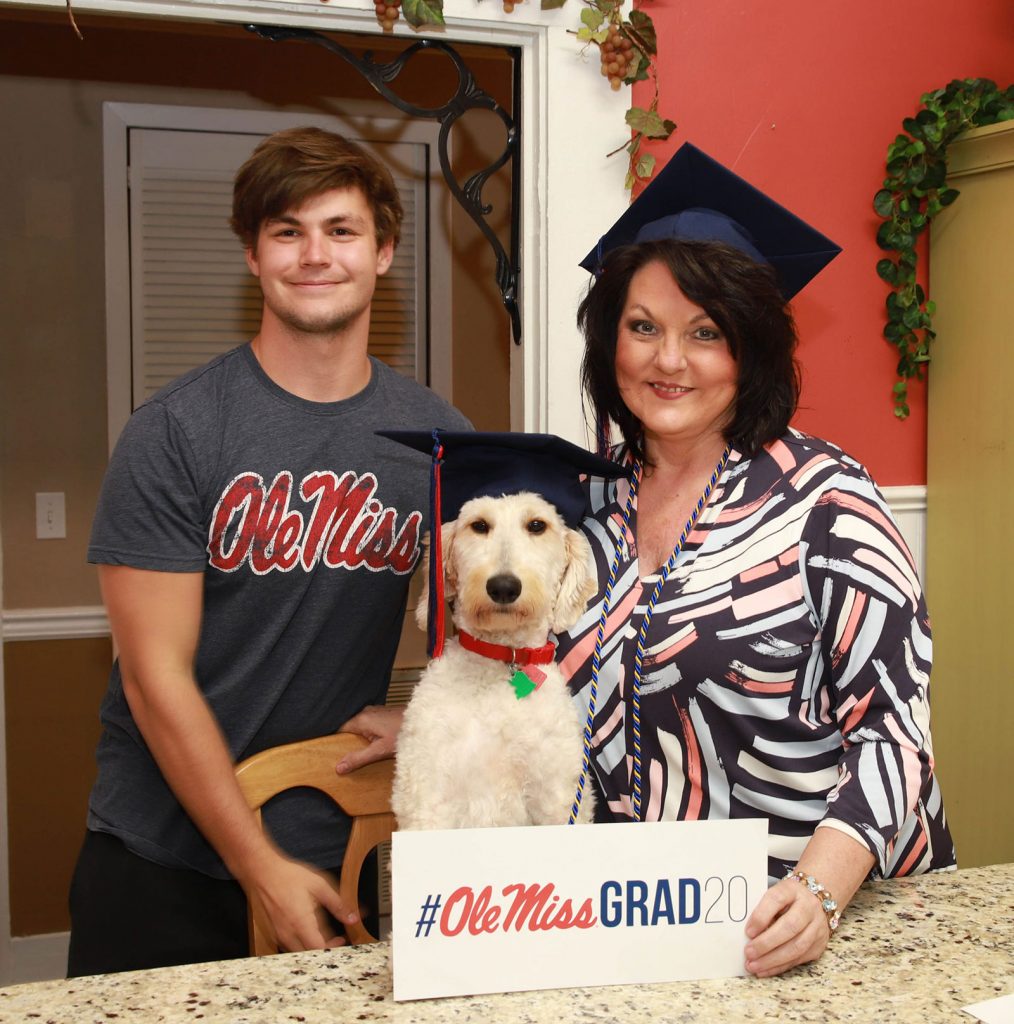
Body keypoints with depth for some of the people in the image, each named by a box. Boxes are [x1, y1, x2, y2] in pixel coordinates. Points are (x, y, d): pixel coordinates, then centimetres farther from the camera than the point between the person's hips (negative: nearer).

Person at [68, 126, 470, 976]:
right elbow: (156, 675, -12)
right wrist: (259, 866, -12)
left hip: (336, 852, 3)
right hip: (163, 856, -2)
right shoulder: (175, 432, -11)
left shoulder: (436, 437, -1)